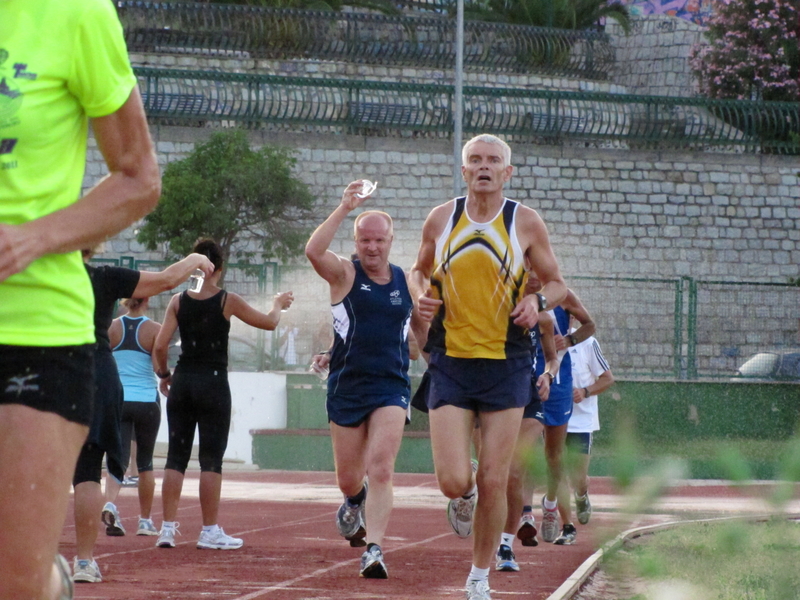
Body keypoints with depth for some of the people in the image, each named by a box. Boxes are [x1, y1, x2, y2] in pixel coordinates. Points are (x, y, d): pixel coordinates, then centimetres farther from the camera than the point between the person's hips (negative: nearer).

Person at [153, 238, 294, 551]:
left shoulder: (179, 301, 1)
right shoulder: (228, 301, -5)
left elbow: (160, 346, -4)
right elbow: (269, 322, 7)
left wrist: (164, 374, 13)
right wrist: (279, 304, 28)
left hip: (182, 383, 3)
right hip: (213, 382, -3)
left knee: (176, 456, 7)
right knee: (211, 458, 1)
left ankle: (168, 528, 4)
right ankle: (210, 531, 3)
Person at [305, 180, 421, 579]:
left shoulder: (408, 282, 7)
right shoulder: (345, 274, -3)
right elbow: (313, 251, -24)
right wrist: (345, 208, -26)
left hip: (391, 388, 0)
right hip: (346, 386, 0)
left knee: (381, 470, -16)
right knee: (348, 480, 12)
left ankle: (374, 550, -19)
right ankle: (354, 503, 47)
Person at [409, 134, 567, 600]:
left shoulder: (526, 223, -1)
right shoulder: (441, 219, 3)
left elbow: (557, 283, 9)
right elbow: (419, 271, 19)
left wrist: (540, 301, -13)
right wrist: (422, 294, -4)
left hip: (506, 366, -1)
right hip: (451, 364, 1)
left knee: (494, 481, -1)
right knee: (453, 482, -11)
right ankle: (465, 497, 28)